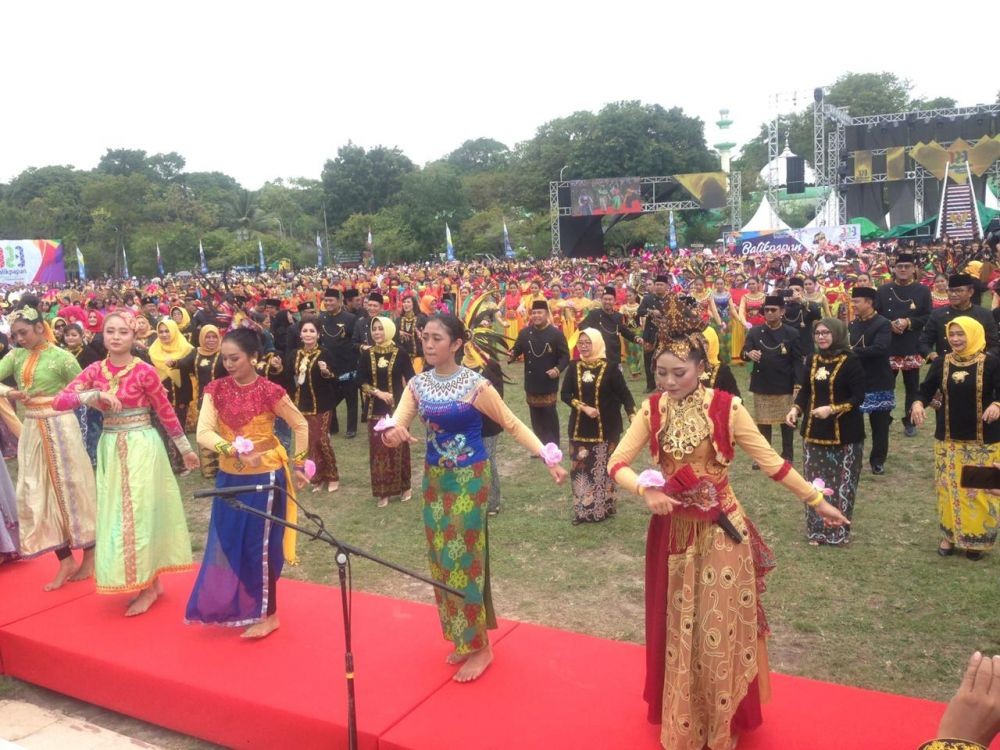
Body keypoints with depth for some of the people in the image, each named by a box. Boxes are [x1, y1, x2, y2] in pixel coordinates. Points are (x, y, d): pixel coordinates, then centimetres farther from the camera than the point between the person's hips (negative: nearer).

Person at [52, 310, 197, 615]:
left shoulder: (144, 371, -11)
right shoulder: (95, 370, 2)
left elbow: (166, 412, -3)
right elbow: (59, 401, -6)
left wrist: (185, 448, 4)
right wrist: (94, 395, -24)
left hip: (141, 446, -5)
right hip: (110, 448, 5)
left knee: (139, 512, -2)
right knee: (117, 514, 10)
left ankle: (148, 586, 11)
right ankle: (146, 580, 23)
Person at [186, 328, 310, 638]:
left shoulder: (269, 391, -15)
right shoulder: (216, 389, -4)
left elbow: (301, 426, -4)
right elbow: (203, 433, -14)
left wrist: (299, 465, -1)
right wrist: (231, 449, -30)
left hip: (263, 477, -5)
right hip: (229, 477, 5)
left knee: (259, 545, 5)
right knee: (227, 544, 14)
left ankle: (267, 613, 21)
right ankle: (233, 606, 32)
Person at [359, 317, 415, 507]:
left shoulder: (400, 354, -3)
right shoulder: (367, 355, 2)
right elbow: (361, 382, 1)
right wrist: (378, 392, -14)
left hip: (397, 408, -2)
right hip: (376, 409, 2)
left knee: (399, 448, 5)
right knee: (379, 449, 3)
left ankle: (403, 487, 20)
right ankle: (382, 491, 11)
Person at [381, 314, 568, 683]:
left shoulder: (475, 385, -14)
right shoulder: (417, 384, -1)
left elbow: (512, 425, -10)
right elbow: (397, 422, -11)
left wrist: (549, 458, -19)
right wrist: (392, 432, -36)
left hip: (469, 479, -5)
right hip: (434, 479, 5)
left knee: (464, 559, 0)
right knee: (442, 559, 12)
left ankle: (480, 646, 16)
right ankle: (463, 638, 29)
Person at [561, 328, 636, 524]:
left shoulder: (609, 368, -7)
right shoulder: (573, 368, 2)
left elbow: (624, 394, -7)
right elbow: (565, 394, 0)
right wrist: (583, 407, -15)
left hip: (606, 427, -3)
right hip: (580, 427, 3)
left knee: (604, 468, 3)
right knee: (581, 468, 4)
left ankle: (604, 507, 17)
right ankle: (583, 510, 14)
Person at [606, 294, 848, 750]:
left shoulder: (726, 407, -13)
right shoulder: (652, 409, -5)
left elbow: (769, 461, -6)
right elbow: (617, 463, -6)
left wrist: (816, 500, -4)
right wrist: (645, 490, -24)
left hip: (720, 531, -2)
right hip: (673, 531, 3)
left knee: (719, 627, 8)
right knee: (677, 628, 15)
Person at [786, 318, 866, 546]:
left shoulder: (850, 361, -10)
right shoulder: (812, 360, 7)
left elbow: (858, 397, -12)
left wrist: (832, 409, -24)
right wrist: (795, 409, -3)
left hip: (843, 433, -5)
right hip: (814, 430, 5)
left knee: (841, 482, 2)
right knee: (815, 482, 9)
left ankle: (839, 531, 14)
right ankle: (817, 530, 20)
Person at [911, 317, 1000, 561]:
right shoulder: (941, 363, 1)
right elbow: (926, 390, 2)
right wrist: (918, 403, -19)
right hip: (948, 439, 3)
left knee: (980, 491, 4)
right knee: (949, 489, 9)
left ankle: (977, 539, 19)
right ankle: (950, 535, 23)